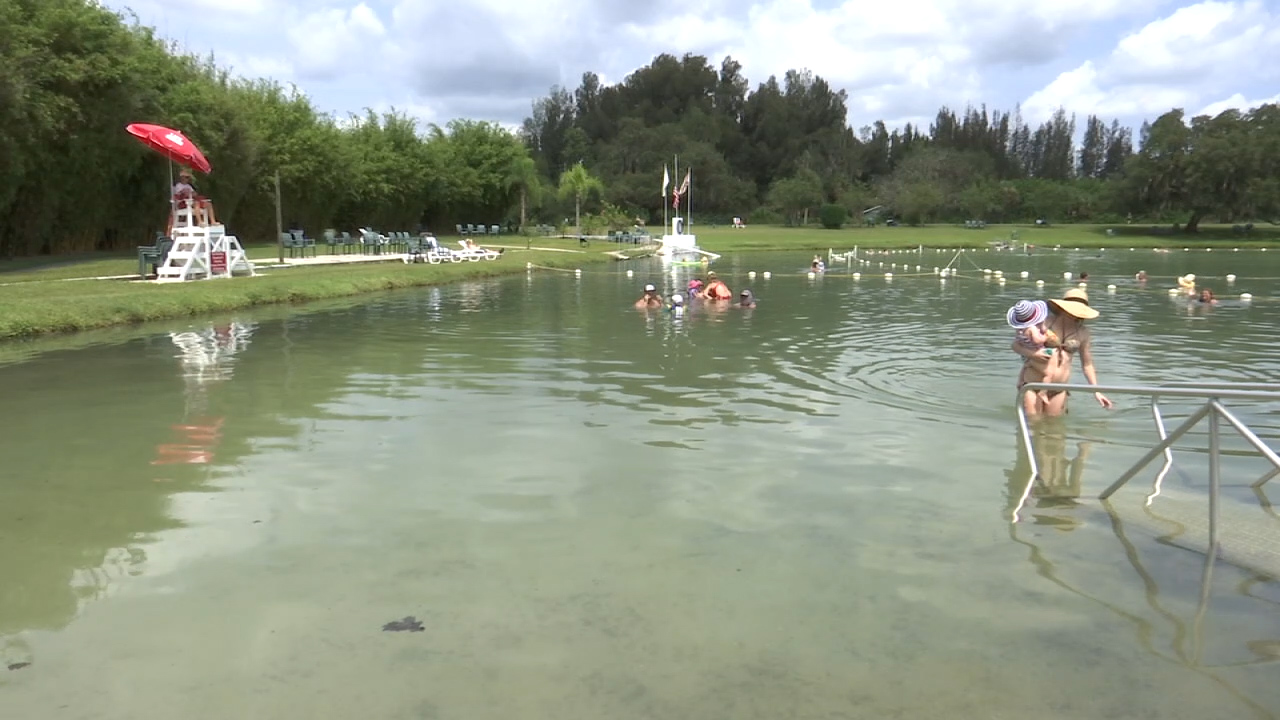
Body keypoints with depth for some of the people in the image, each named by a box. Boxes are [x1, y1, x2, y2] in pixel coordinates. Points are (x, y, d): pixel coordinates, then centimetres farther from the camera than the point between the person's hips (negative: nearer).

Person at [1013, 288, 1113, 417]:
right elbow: (1016, 345, -2)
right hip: (1032, 382, -3)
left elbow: (1087, 364, 10)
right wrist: (1032, 353, -22)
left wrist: (1096, 391, 3)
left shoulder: (1083, 333, 2)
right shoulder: (1044, 322, -6)